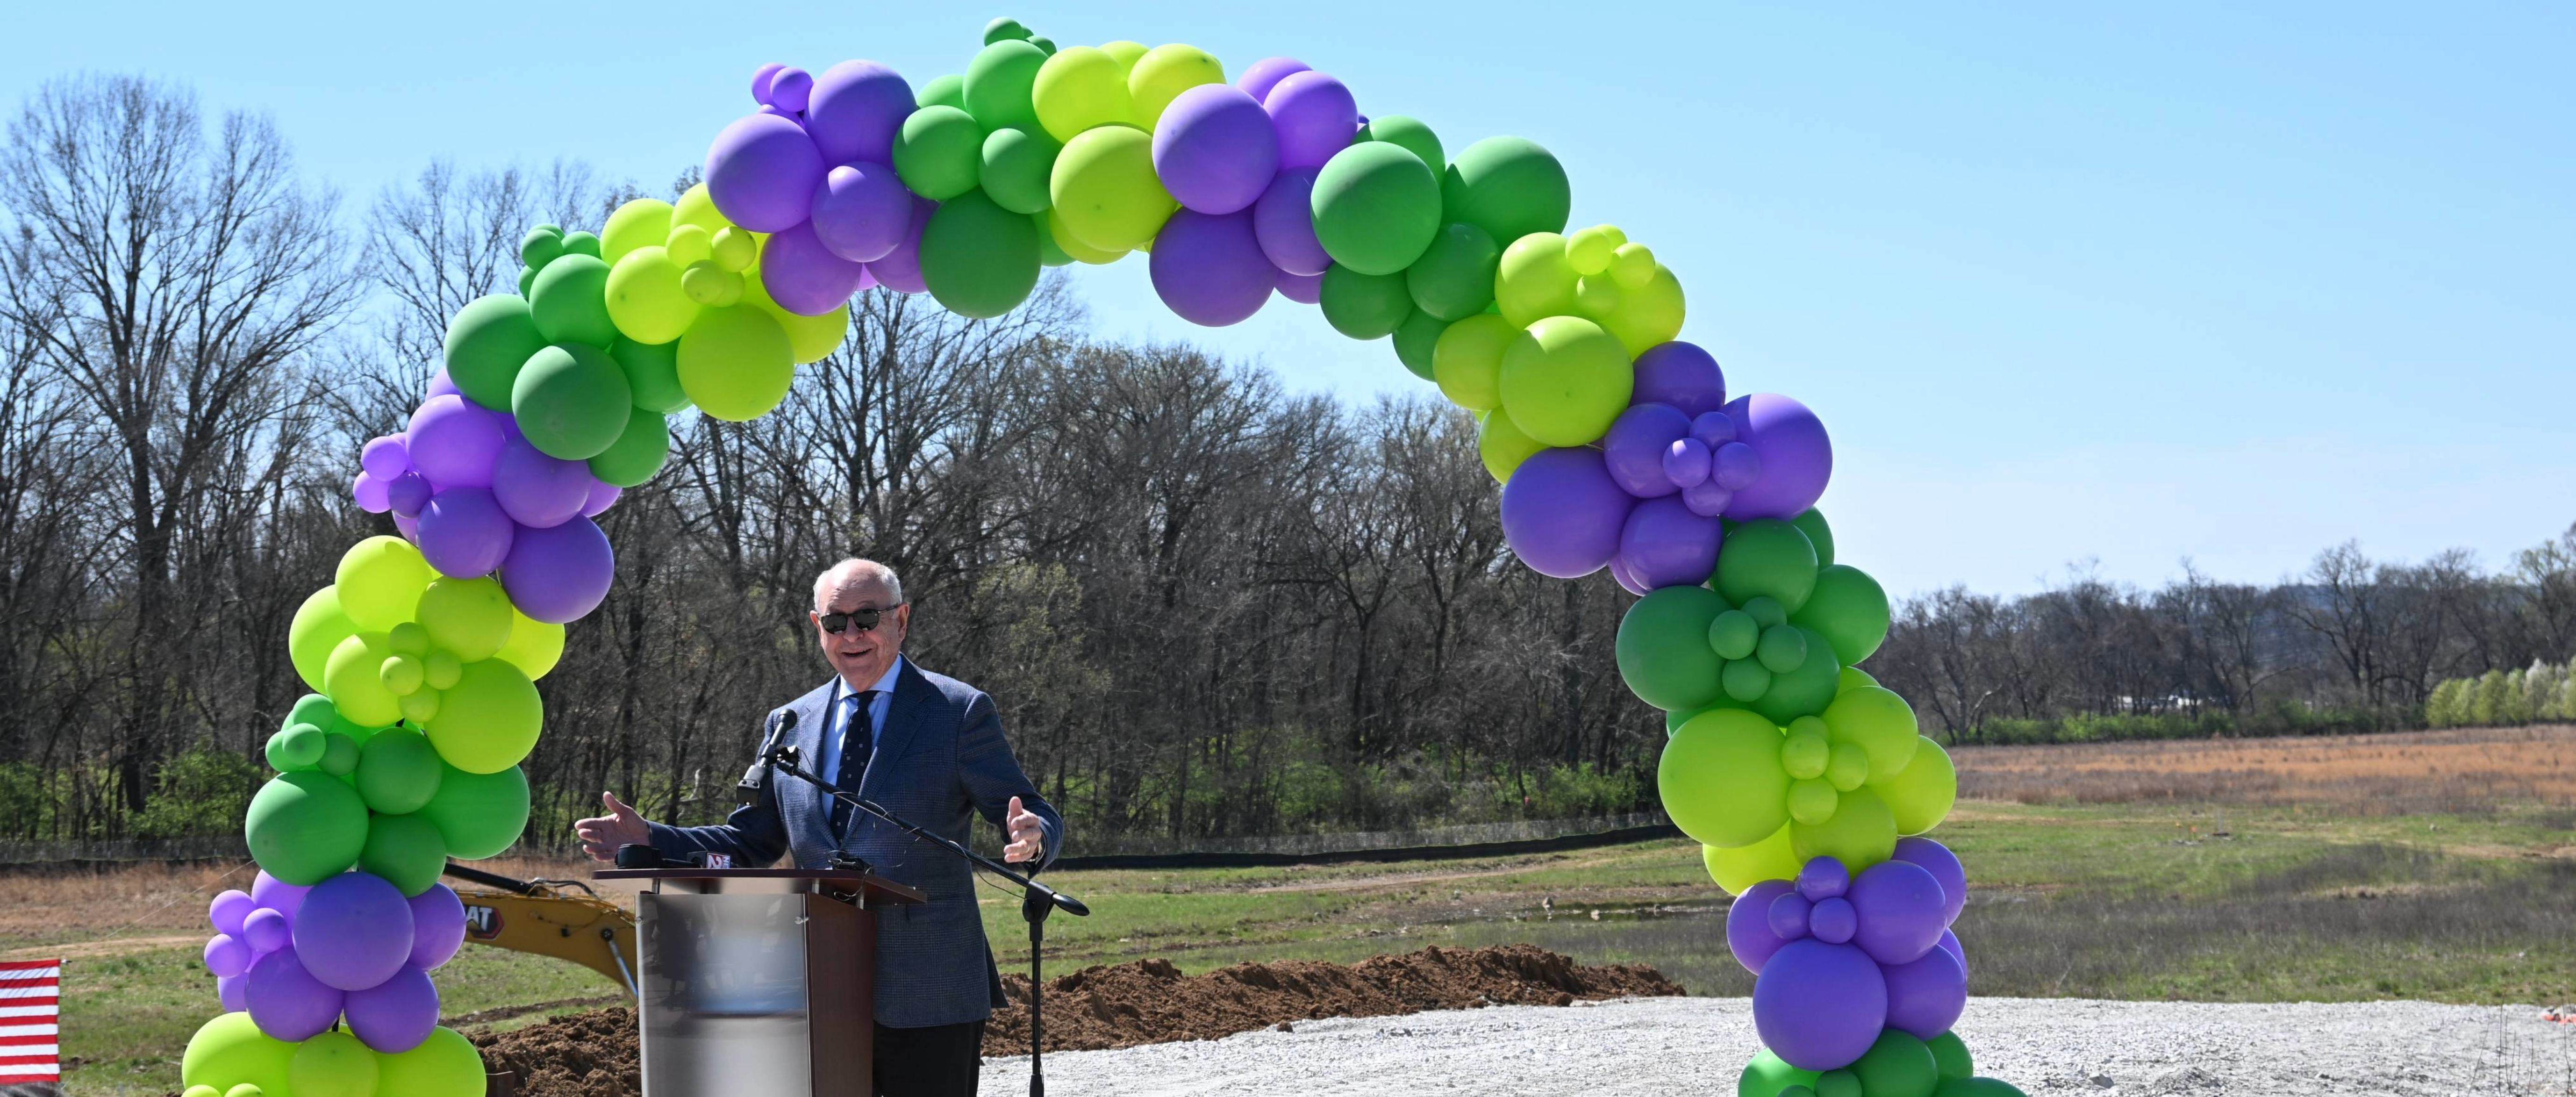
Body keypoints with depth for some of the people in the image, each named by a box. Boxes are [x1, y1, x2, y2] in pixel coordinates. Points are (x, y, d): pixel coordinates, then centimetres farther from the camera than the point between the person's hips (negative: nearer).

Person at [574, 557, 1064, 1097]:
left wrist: (1031, 838, -30)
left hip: (927, 997, -4)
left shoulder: (959, 712, -1)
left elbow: (1040, 819, -5)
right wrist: (647, 837, 1)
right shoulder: (790, 724, 13)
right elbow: (751, 843, 16)